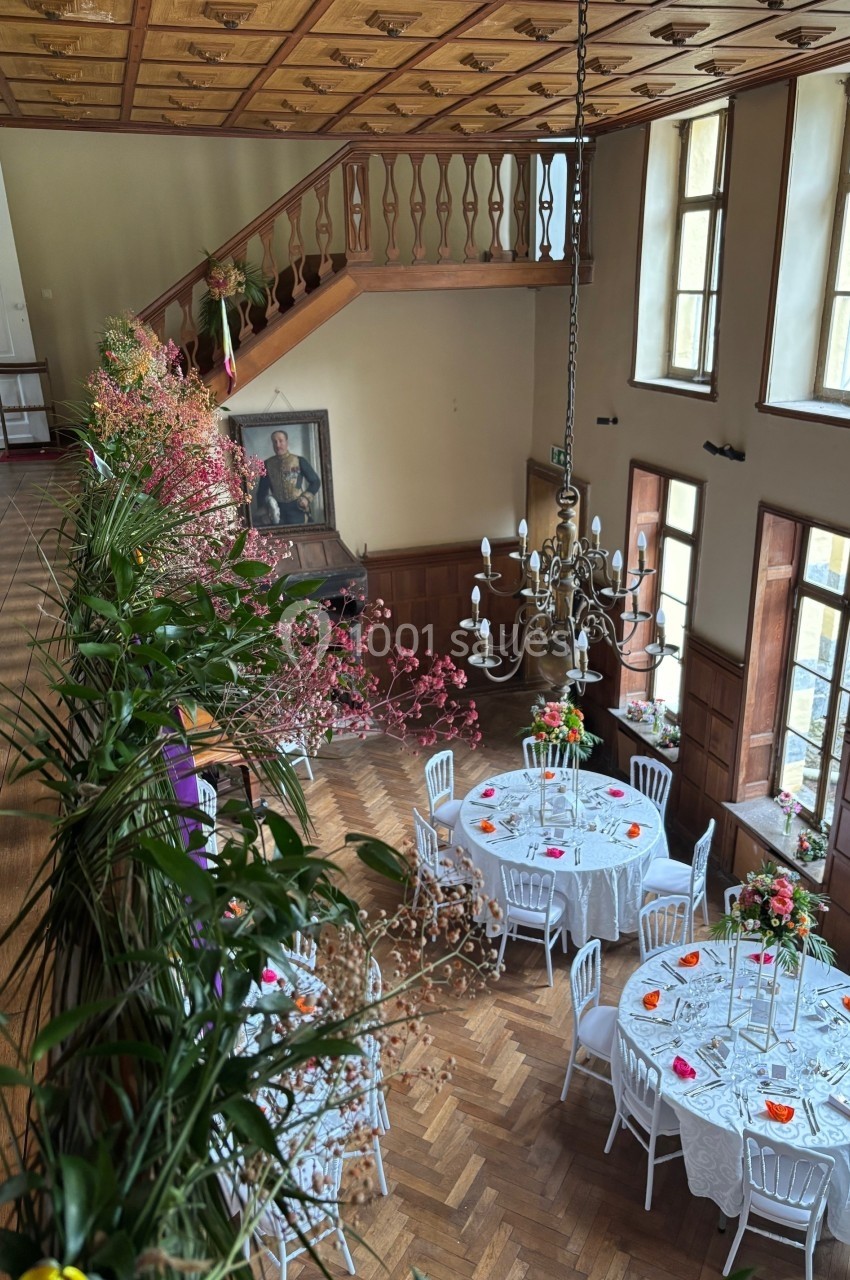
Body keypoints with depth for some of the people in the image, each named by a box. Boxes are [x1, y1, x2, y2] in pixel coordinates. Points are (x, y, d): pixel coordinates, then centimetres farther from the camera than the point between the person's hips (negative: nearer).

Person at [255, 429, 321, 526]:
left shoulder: (299, 461, 0)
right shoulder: (267, 464, 7)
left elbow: (315, 482, 5)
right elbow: (262, 490, 12)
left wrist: (306, 498, -9)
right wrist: (263, 508, -2)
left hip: (297, 508, -2)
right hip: (278, 509, 2)